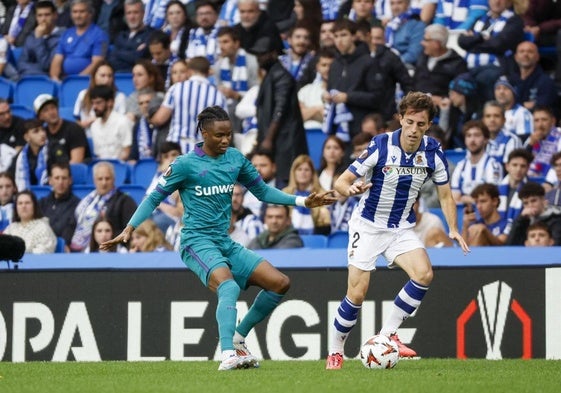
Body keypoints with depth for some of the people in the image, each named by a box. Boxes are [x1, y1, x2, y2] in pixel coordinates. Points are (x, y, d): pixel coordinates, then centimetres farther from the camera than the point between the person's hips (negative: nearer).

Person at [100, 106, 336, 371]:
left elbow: (262, 191, 20)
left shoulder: (235, 159, 10)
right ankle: (228, 355, -47)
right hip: (197, 242, -7)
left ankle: (238, 338, 10)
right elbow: (154, 198, 0)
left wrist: (303, 202, 12)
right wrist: (130, 229, -13)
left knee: (280, 283, -3)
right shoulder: (185, 164, -6)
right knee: (229, 286, -34)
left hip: (226, 244, 7)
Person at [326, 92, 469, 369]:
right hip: (368, 225, -3)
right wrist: (351, 189, -38)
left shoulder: (433, 152, -9)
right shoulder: (380, 146, -19)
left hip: (402, 229, 3)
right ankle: (335, 351, 13)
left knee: (424, 274, -22)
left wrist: (453, 229, -10)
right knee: (357, 294, -9)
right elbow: (341, 182, -15)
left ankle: (388, 334, -9)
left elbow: (445, 195, 3)